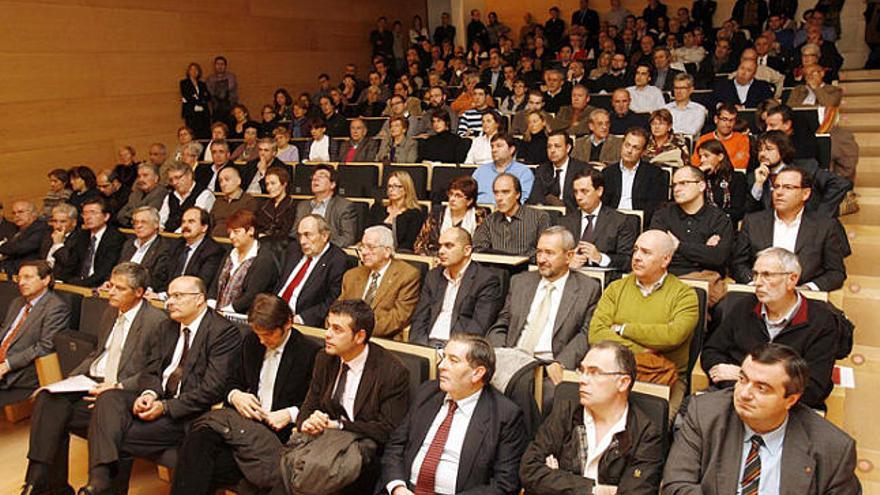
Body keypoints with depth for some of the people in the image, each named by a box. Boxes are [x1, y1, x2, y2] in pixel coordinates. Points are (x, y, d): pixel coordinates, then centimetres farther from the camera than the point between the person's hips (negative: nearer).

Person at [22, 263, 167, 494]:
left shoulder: (156, 320, -11)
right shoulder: (111, 310, 15)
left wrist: (118, 387, -21)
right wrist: (69, 379, 8)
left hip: (119, 392, -7)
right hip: (90, 380, 7)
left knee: (59, 414, -24)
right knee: (47, 398, -19)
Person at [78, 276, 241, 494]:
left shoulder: (224, 332, -10)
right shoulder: (165, 328, 16)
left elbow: (211, 389, -16)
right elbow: (150, 371, 13)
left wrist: (165, 407, -19)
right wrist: (149, 394, -11)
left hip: (187, 413, -7)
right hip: (156, 399, 7)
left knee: (121, 435, -22)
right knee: (109, 398, -20)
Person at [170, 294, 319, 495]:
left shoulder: (310, 353, -4)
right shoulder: (251, 342, 13)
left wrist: (291, 414, -15)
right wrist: (235, 395, -1)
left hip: (278, 432, -5)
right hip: (244, 419, 5)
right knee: (198, 439, -26)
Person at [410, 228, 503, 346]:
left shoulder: (486, 280, -2)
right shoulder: (433, 276, 16)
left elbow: (478, 328, -11)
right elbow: (419, 320, 12)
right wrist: (419, 348, -5)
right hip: (428, 344, 5)